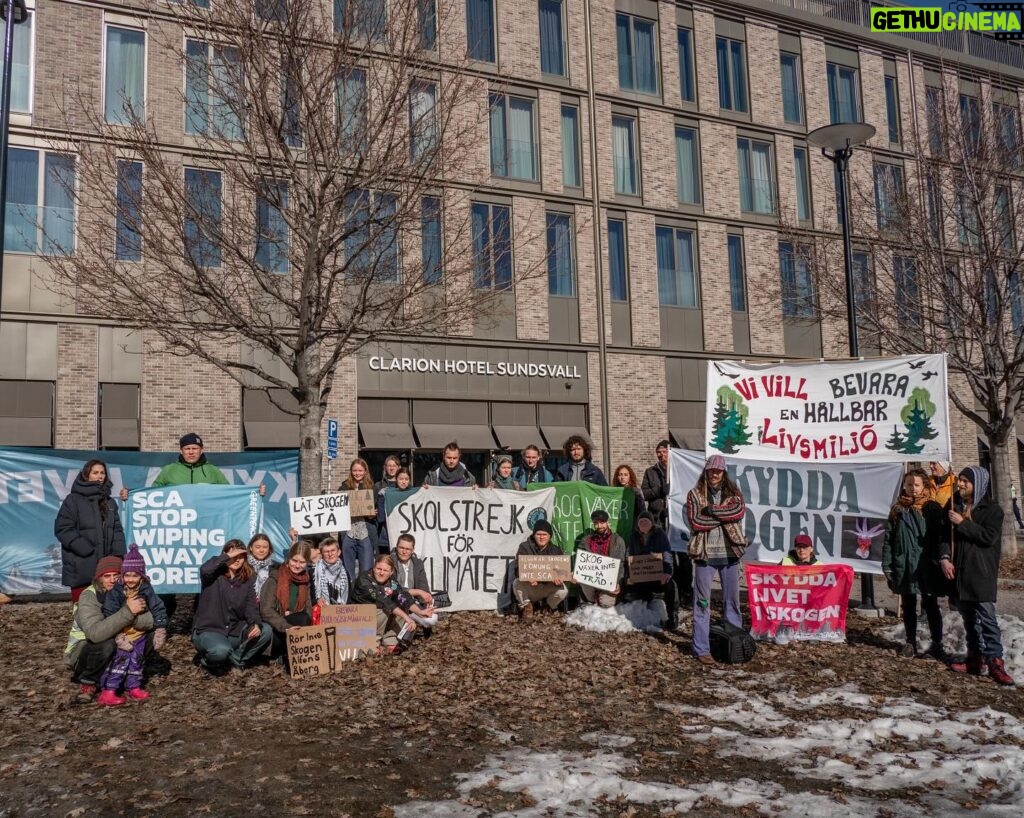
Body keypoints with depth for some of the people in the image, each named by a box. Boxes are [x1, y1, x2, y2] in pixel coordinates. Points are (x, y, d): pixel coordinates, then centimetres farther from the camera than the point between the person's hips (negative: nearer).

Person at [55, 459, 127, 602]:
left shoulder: (110, 502, 14)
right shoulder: (73, 500, -3)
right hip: (81, 567, -5)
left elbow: (117, 530, 13)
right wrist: (86, 549, -15)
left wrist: (118, 554, -2)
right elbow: (63, 529, -10)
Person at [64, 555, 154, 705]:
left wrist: (133, 617, -40)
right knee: (106, 644, -35)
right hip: (82, 652, -4)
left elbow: (152, 620, -23)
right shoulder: (89, 597, -23)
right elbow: (95, 633, -41)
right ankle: (87, 682, -8)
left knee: (148, 636, -15)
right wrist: (127, 612, -45)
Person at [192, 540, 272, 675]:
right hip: (208, 631, -5)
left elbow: (251, 607, -5)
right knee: (221, 650, -36)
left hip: (234, 632, 5)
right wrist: (228, 556, -22)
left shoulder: (248, 579, 4)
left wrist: (256, 624, -24)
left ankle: (234, 660, -1)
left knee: (265, 630, -17)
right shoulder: (215, 574, -8)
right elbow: (205, 569, -33)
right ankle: (208, 660, 3)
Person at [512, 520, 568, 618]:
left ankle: (548, 609, 5)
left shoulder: (556, 550, 5)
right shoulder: (525, 547, -3)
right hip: (528, 587, -2)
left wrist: (558, 578, -30)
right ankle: (526, 607, -4)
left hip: (547, 588, 2)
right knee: (517, 583, -33)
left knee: (563, 590, -26)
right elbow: (518, 569, -15)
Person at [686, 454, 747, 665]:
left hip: (729, 553, 3)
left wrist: (713, 510, -16)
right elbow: (696, 522, -12)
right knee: (702, 602, 1)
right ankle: (702, 649, 5)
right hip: (705, 554, -3)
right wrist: (725, 516, -10)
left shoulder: (733, 492, 8)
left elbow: (740, 511, -12)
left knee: (732, 600, 14)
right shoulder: (695, 494, 0)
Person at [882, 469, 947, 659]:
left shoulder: (933, 508, -2)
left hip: (927, 566, -2)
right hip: (904, 566, 3)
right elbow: (888, 539, 3)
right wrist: (887, 565, -2)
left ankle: (937, 644, 16)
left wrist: (940, 561, -12)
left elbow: (940, 537, -5)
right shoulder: (898, 509, 4)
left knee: (930, 605, 6)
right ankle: (911, 642, 23)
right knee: (908, 605, 12)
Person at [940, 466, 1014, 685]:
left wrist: (962, 523, -17)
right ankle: (975, 657, 21)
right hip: (959, 571, 6)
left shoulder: (991, 509, -4)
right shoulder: (954, 506, 10)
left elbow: (988, 537, -16)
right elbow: (944, 535, 9)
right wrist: (944, 557, -6)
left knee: (986, 616, -8)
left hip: (982, 572, -5)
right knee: (968, 616, 12)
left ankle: (995, 661, -4)